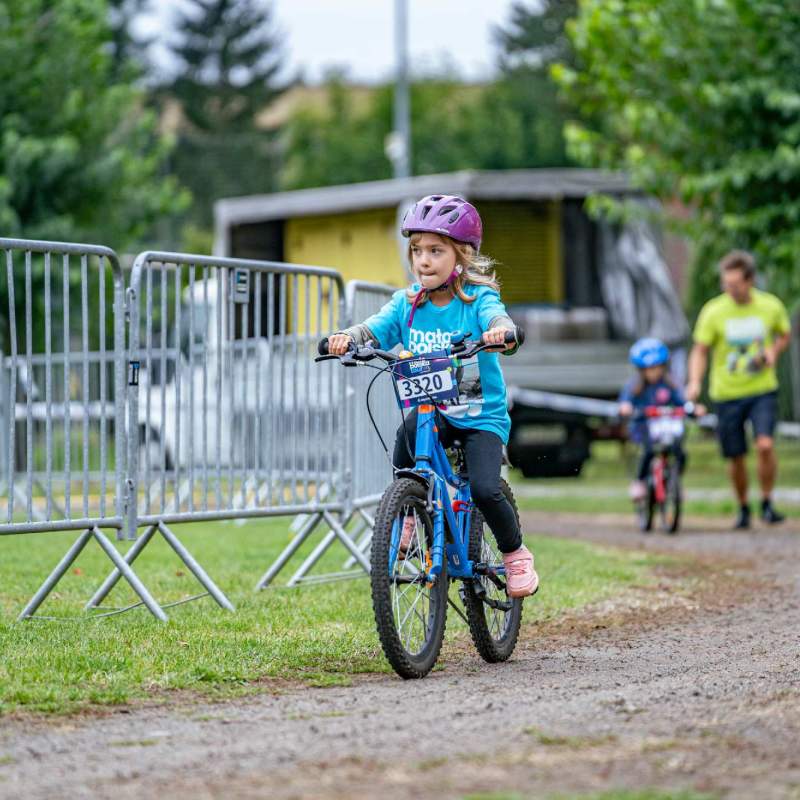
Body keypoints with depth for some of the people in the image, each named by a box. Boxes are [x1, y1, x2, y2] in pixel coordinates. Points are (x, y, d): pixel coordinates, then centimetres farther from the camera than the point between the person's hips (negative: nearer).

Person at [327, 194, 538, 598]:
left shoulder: (477, 299, -9)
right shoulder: (407, 303, 1)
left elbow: (496, 318, -30)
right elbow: (377, 327, -12)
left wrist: (501, 331, -54)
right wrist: (347, 337, -34)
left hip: (482, 415, -3)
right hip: (432, 412, 3)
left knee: (485, 490, -21)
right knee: (410, 427, -33)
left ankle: (516, 554, 8)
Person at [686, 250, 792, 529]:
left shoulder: (771, 306, -3)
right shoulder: (713, 312, -7)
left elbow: (785, 335, 15)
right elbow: (700, 350, -1)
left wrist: (773, 351, -6)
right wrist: (695, 383, -16)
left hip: (763, 390, 0)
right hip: (727, 393, 0)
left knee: (765, 444, -20)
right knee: (736, 457, 6)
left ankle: (767, 503, -2)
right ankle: (743, 508, 28)